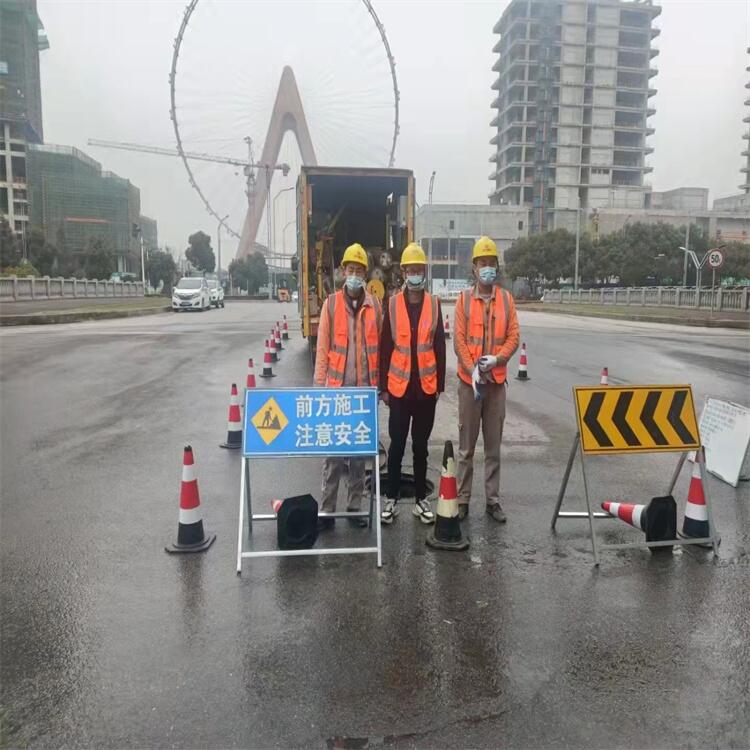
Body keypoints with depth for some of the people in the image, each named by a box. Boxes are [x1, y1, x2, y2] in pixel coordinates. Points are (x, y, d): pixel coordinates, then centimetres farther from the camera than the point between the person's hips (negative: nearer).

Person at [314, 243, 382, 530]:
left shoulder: (375, 305, 6)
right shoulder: (331, 303, 1)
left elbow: (381, 347, 9)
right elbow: (322, 348, 1)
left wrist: (379, 383, 6)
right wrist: (319, 385, -2)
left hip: (365, 389, 2)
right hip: (336, 388, -2)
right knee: (333, 450, 1)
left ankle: (355, 507, 21)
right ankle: (327, 509, 11)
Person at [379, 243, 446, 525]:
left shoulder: (434, 304, 4)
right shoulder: (392, 304, 0)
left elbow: (440, 347, 5)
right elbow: (385, 347, 0)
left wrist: (440, 384, 3)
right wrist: (383, 386, -2)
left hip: (426, 387, 1)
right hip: (399, 386, -1)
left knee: (421, 446, 11)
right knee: (397, 445, 5)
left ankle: (421, 499, 23)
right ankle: (391, 499, 18)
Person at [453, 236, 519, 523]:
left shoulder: (506, 298, 6)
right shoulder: (464, 299, 1)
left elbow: (513, 337, 3)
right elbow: (458, 340, -4)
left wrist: (496, 359, -14)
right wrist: (472, 370, -16)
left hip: (497, 380, 2)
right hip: (469, 380, -2)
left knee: (494, 446, 9)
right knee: (466, 446, 5)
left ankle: (493, 500, 18)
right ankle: (463, 499, 14)